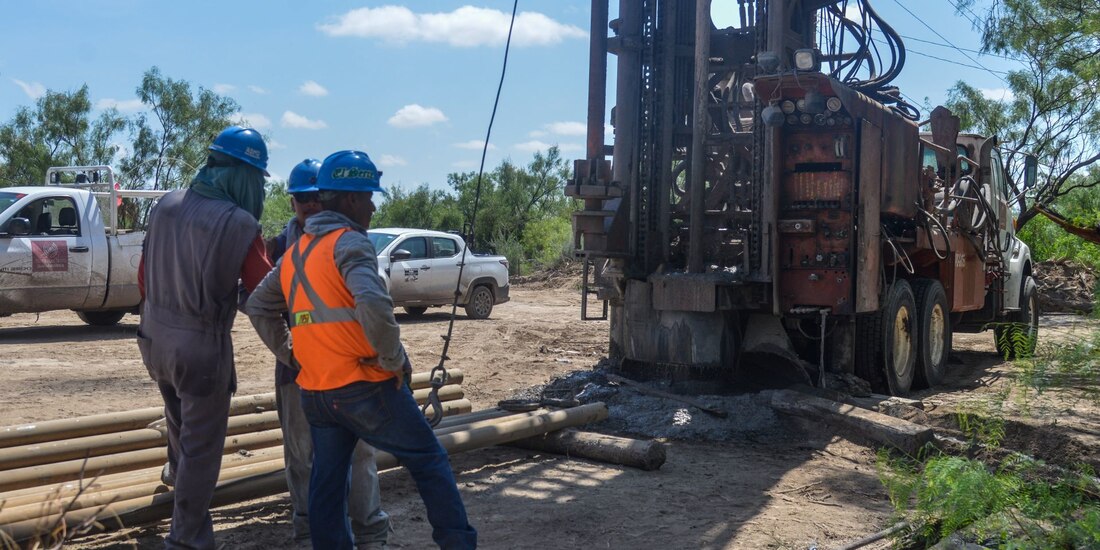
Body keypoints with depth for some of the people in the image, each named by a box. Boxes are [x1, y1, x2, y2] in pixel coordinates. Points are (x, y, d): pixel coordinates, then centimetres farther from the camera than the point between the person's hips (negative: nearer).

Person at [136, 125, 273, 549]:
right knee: (202, 445, 9)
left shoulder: (166, 205, -3)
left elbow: (144, 276, 6)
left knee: (179, 413, 33)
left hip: (155, 336, 6)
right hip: (201, 344, -6)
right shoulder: (239, 224, -20)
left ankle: (176, 471, 60)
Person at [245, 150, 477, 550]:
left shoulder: (295, 252, 14)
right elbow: (373, 304, -29)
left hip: (315, 392, 8)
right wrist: (393, 358, -16)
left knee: (327, 480, 15)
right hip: (366, 387, -8)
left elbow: (257, 306, 21)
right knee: (429, 462, 4)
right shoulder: (349, 242, -13)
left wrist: (287, 354, 19)